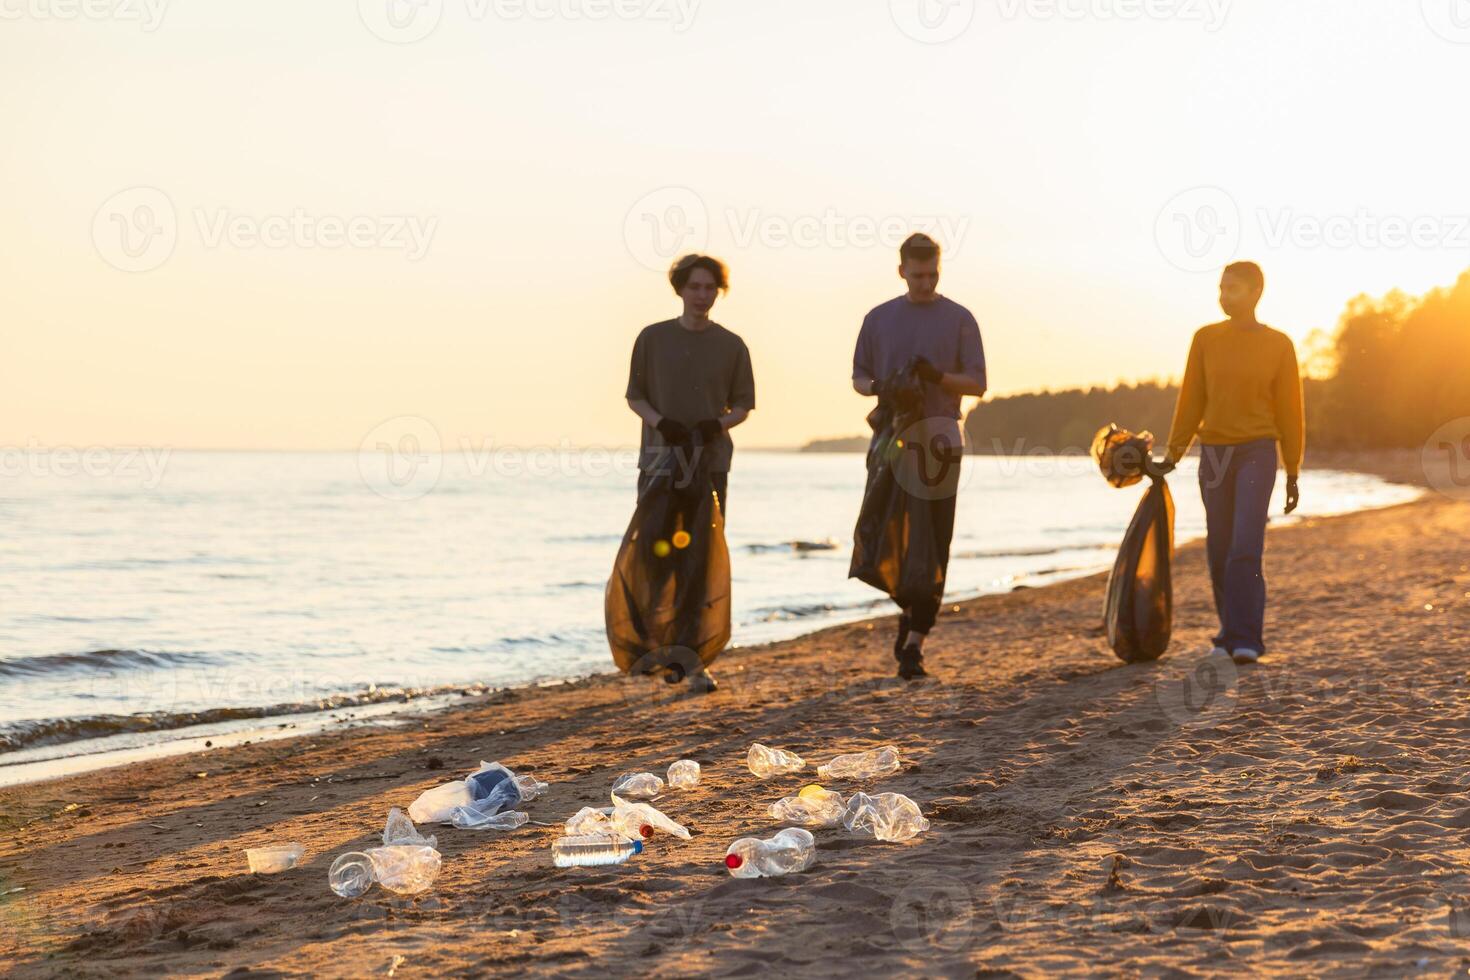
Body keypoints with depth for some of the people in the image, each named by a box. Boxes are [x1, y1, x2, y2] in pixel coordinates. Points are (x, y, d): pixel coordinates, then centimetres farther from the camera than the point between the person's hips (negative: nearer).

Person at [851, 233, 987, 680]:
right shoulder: (879, 319, 12)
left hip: (938, 438, -2)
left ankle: (914, 643, -4)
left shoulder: (959, 319, 5)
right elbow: (859, 377, 16)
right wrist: (877, 387, -8)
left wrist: (937, 376, -16)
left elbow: (977, 384, 3)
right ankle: (908, 610, 25)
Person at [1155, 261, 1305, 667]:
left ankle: (1246, 640, -15)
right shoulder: (1206, 339, 4)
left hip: (1258, 453, -3)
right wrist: (1173, 455, 3)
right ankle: (1231, 633, 18)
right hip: (1214, 454, 3)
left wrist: (1293, 474, 3)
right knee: (1220, 553, 5)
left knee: (1246, 548, -16)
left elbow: (1290, 411, 2)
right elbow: (1191, 401, 8)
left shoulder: (1279, 345, -1)